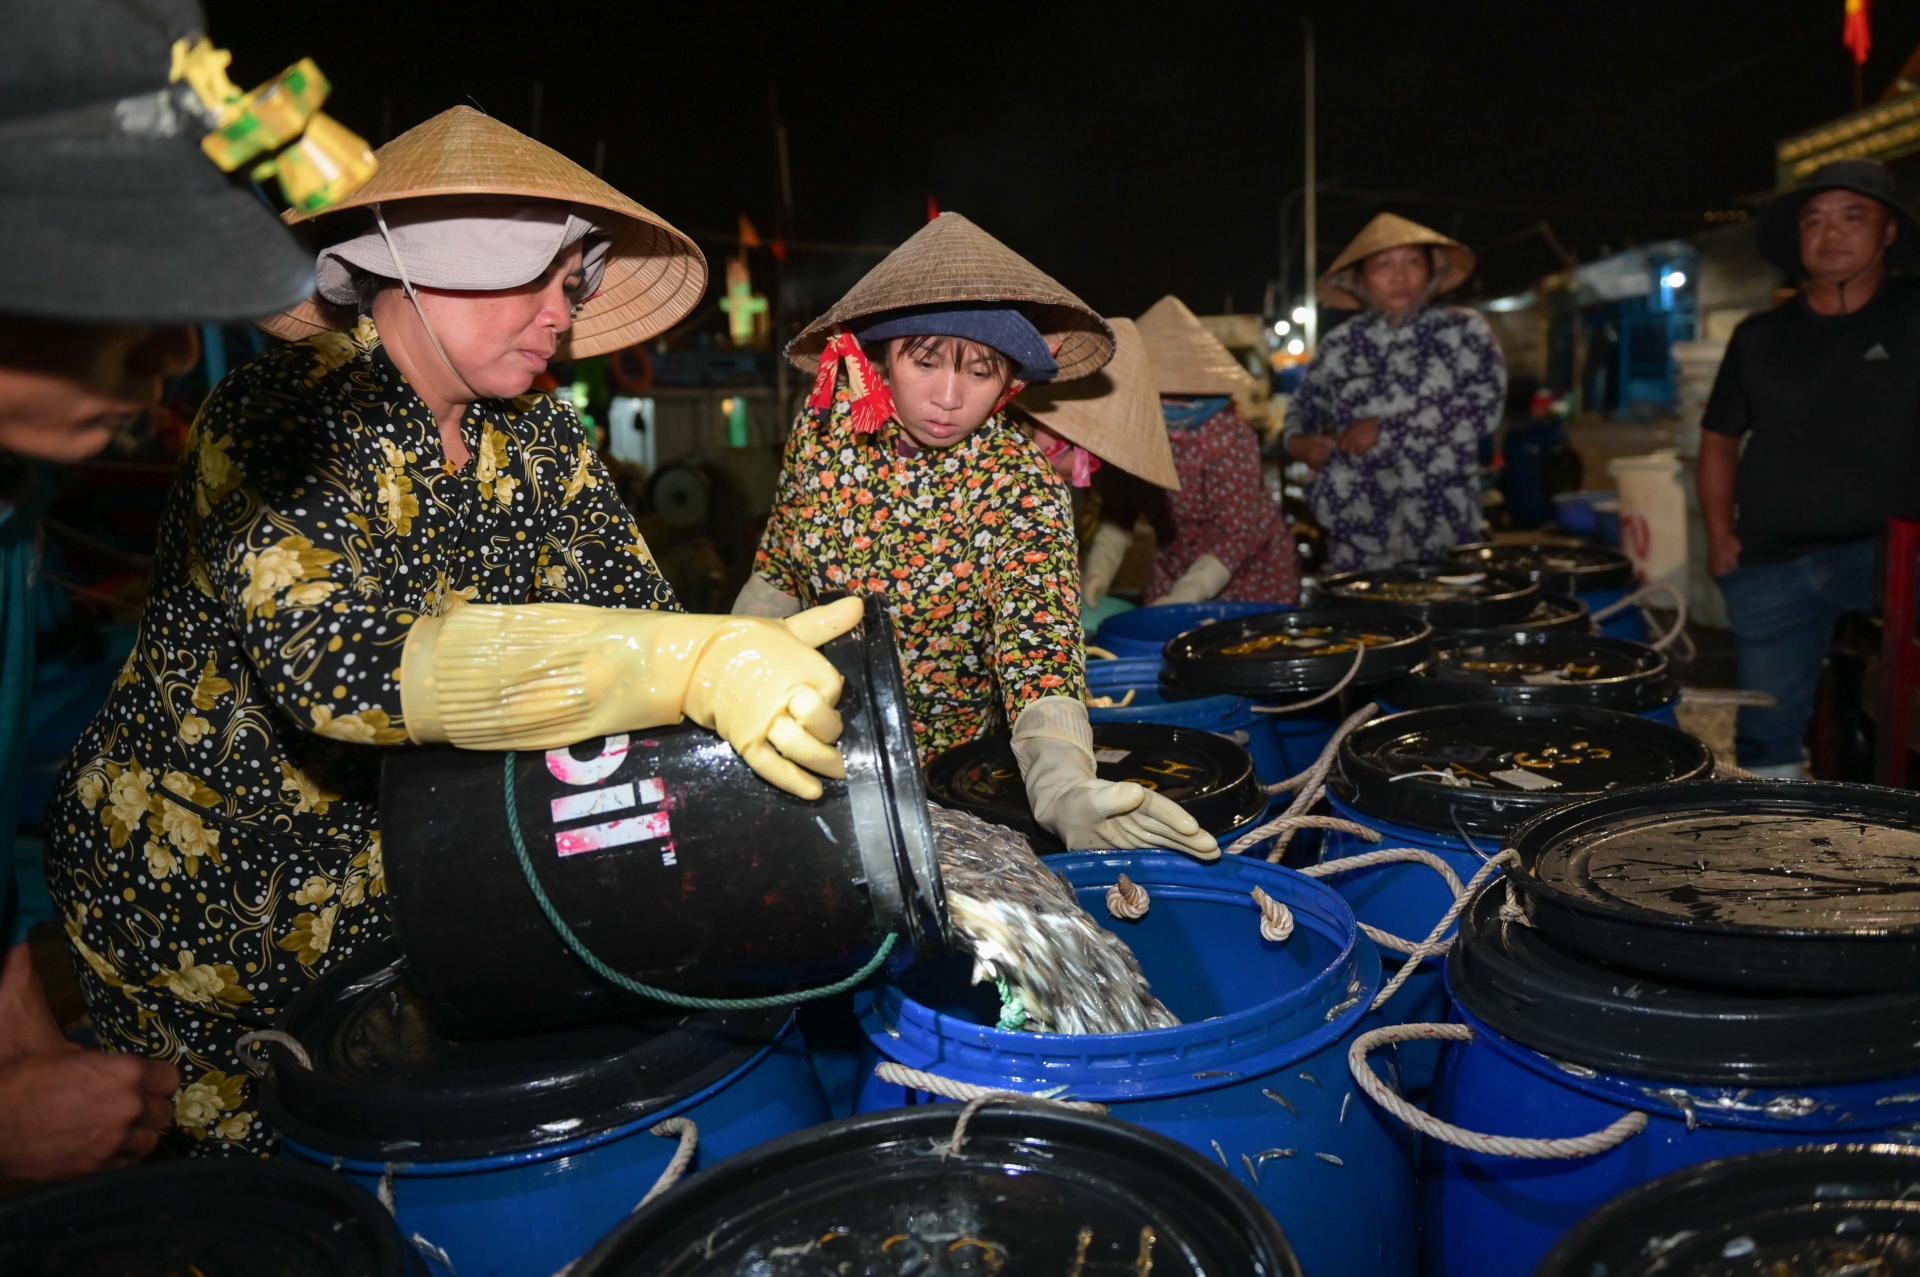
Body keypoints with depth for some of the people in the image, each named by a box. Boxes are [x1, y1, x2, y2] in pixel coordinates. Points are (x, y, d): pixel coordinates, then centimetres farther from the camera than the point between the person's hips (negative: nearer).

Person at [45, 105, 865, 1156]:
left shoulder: (538, 441, -3)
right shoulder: (288, 412, -24)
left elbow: (632, 615, -7)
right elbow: (333, 663, -40)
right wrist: (693, 665, -50)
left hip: (402, 885, 5)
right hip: (192, 895, -5)